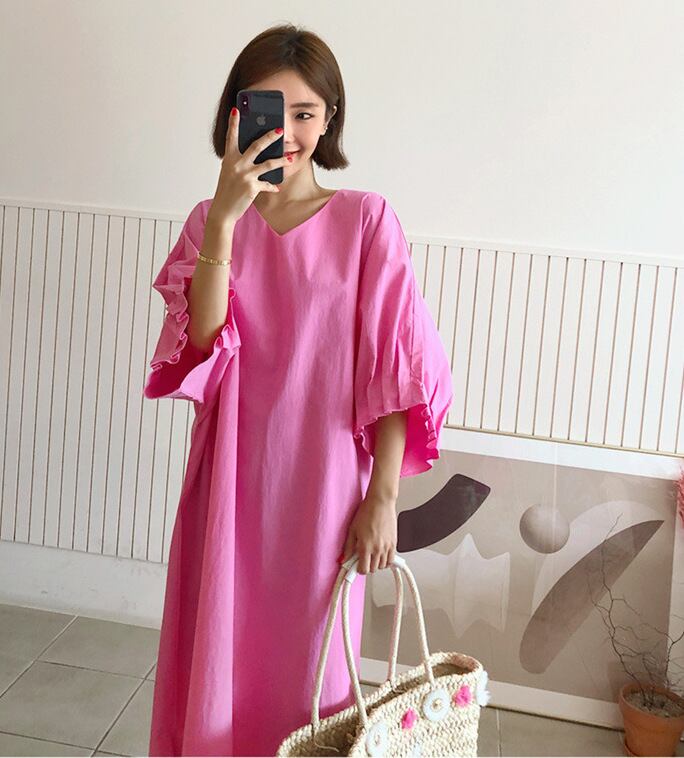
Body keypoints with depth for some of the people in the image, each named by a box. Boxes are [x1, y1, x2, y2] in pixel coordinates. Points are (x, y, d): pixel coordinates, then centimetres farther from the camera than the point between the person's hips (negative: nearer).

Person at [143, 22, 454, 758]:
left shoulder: (366, 219, -5)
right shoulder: (212, 218, 3)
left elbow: (395, 371, -7)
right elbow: (201, 340, -12)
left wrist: (384, 497, -9)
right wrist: (225, 215, -20)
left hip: (322, 482, -2)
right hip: (231, 477, 2)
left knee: (308, 661, 12)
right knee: (217, 651, 14)